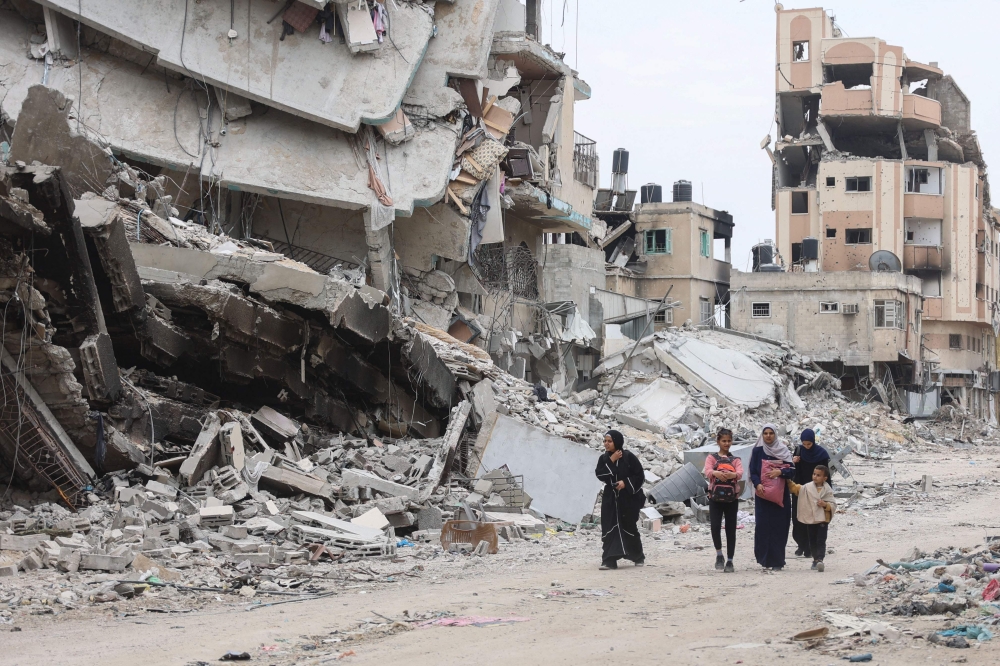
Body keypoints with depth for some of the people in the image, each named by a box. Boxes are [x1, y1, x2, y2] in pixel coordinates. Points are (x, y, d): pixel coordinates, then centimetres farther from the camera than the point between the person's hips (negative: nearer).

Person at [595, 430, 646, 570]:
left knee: (630, 528, 5)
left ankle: (638, 557, 27)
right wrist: (611, 461, -14)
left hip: (628, 498, -3)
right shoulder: (604, 458, 6)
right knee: (610, 529, -7)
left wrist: (626, 483, -17)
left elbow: (640, 475, -5)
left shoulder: (629, 457, -6)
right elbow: (600, 475, -8)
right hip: (610, 499, 3)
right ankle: (609, 560, -10)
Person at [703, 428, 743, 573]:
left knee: (731, 529, 2)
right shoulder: (711, 457, 8)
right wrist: (716, 473, -37)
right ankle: (719, 555, 6)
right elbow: (707, 471, -12)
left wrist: (733, 474, -34)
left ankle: (729, 561, 8)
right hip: (715, 498, -1)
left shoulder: (736, 460, 12)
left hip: (732, 498, 1)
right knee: (715, 526, -15)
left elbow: (740, 473, -9)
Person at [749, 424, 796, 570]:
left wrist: (779, 472, -20)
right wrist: (757, 484, -17)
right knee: (763, 526, -4)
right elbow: (753, 472, 2)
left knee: (778, 528, -4)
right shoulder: (757, 451, 6)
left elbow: (792, 470, -1)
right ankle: (765, 558, 4)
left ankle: (777, 561, -1)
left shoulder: (784, 451, 6)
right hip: (762, 493, 0)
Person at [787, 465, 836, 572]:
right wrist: (789, 481, -5)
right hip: (810, 519, 4)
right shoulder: (807, 487, 4)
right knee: (812, 542, 12)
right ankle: (816, 559, 25)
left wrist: (825, 505, -20)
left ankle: (820, 559, -16)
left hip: (822, 519, -4)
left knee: (821, 541, -9)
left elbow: (833, 505, -2)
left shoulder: (827, 490, -3)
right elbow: (795, 488, 9)